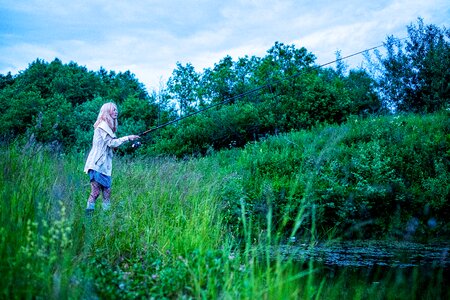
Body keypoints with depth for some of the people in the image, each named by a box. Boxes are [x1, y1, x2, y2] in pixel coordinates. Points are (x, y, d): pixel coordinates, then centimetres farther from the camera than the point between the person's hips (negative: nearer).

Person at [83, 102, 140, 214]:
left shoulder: (108, 126, 19)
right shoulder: (103, 125, -10)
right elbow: (111, 143, -15)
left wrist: (128, 141, 10)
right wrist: (127, 138, -10)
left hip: (104, 165, 9)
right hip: (97, 165, -9)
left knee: (107, 192, 7)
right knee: (95, 192, -10)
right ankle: (88, 213, -7)